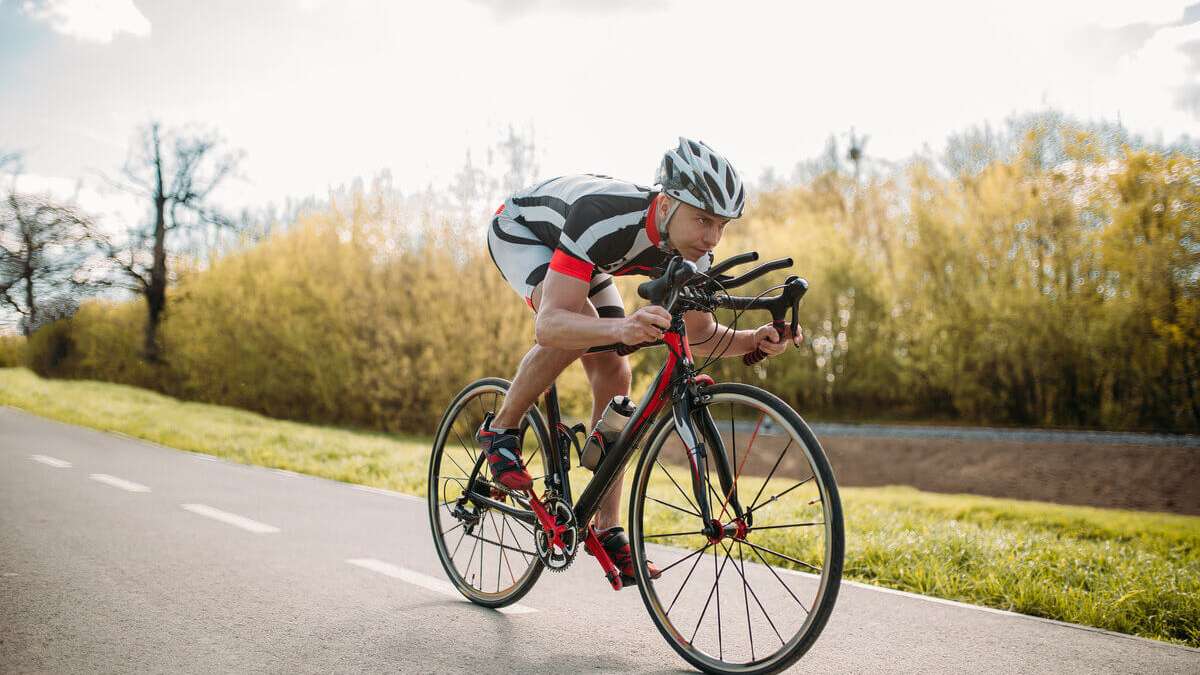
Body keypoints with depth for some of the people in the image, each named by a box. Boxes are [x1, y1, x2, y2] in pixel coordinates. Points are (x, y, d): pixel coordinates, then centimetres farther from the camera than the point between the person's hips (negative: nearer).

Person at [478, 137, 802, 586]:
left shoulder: (691, 249, -25)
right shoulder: (603, 220, -44)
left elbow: (699, 336, -11)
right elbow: (549, 323, -50)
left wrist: (755, 340, -31)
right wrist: (622, 328, -68)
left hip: (580, 255, 6)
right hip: (520, 227, -6)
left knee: (614, 376, -6)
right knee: (577, 330, -34)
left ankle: (607, 531, 3)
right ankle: (500, 431, -10)